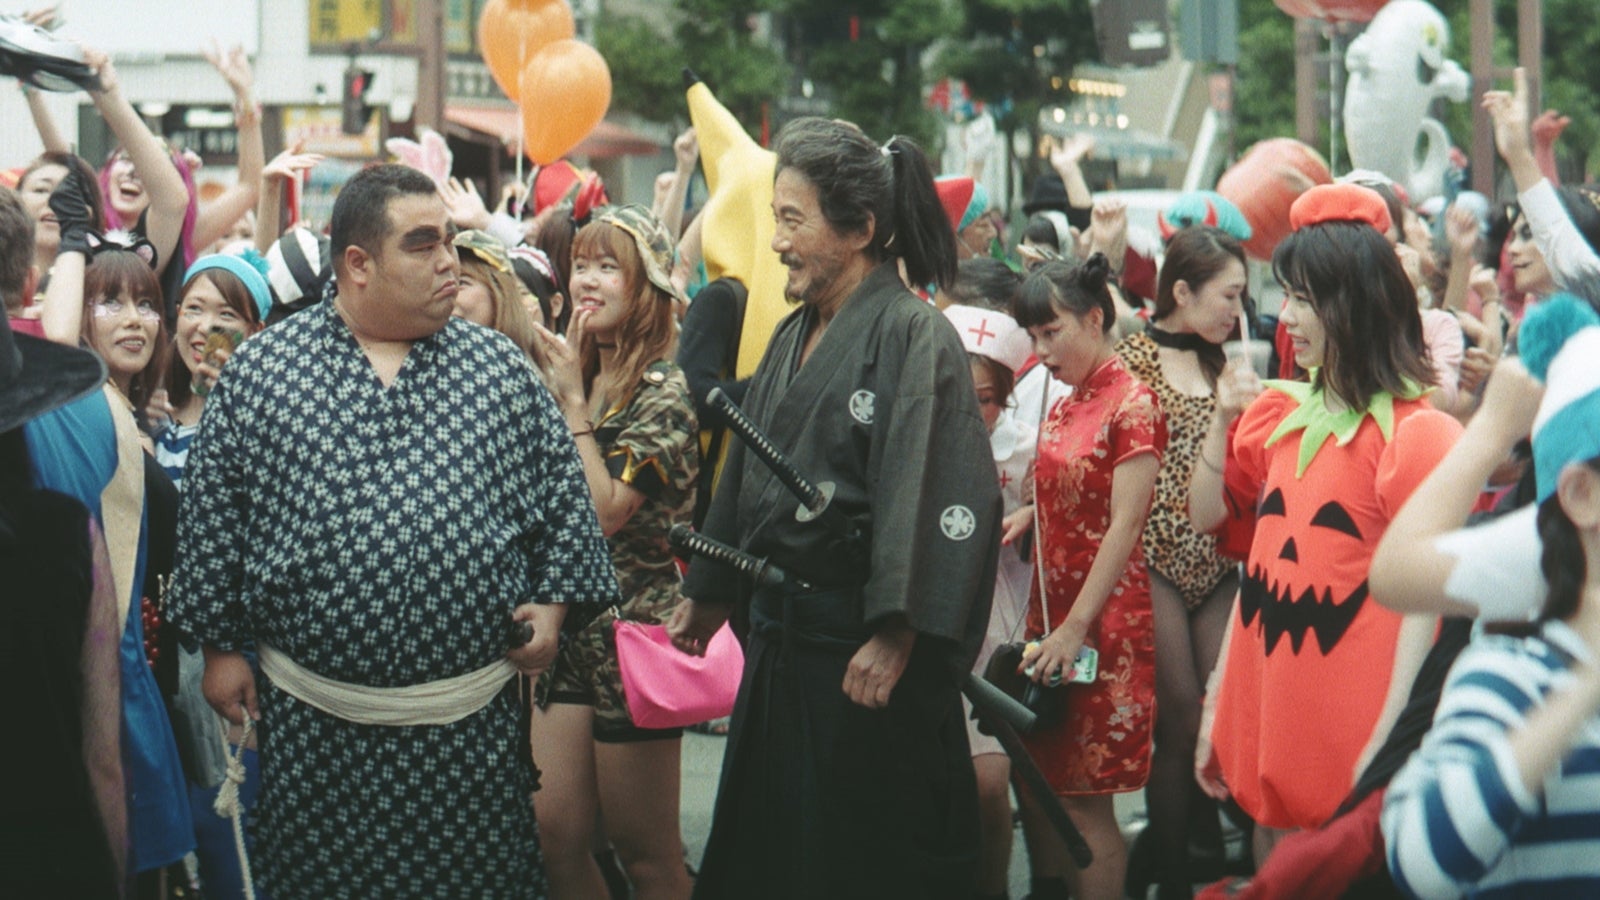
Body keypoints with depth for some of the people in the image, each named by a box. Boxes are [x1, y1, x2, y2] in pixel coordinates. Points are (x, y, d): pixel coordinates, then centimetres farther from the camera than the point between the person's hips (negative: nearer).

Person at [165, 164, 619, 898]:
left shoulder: (500, 370, 5)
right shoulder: (259, 370, 1)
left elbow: (562, 489, 11)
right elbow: (213, 511, 5)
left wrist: (552, 601, 1)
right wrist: (220, 647, 4)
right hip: (314, 724, -1)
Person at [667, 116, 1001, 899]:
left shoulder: (912, 335, -12)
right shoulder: (794, 337, 13)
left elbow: (930, 491, -20)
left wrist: (896, 637, -25)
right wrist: (709, 595, 26)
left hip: (864, 653, -8)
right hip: (780, 639, 8)